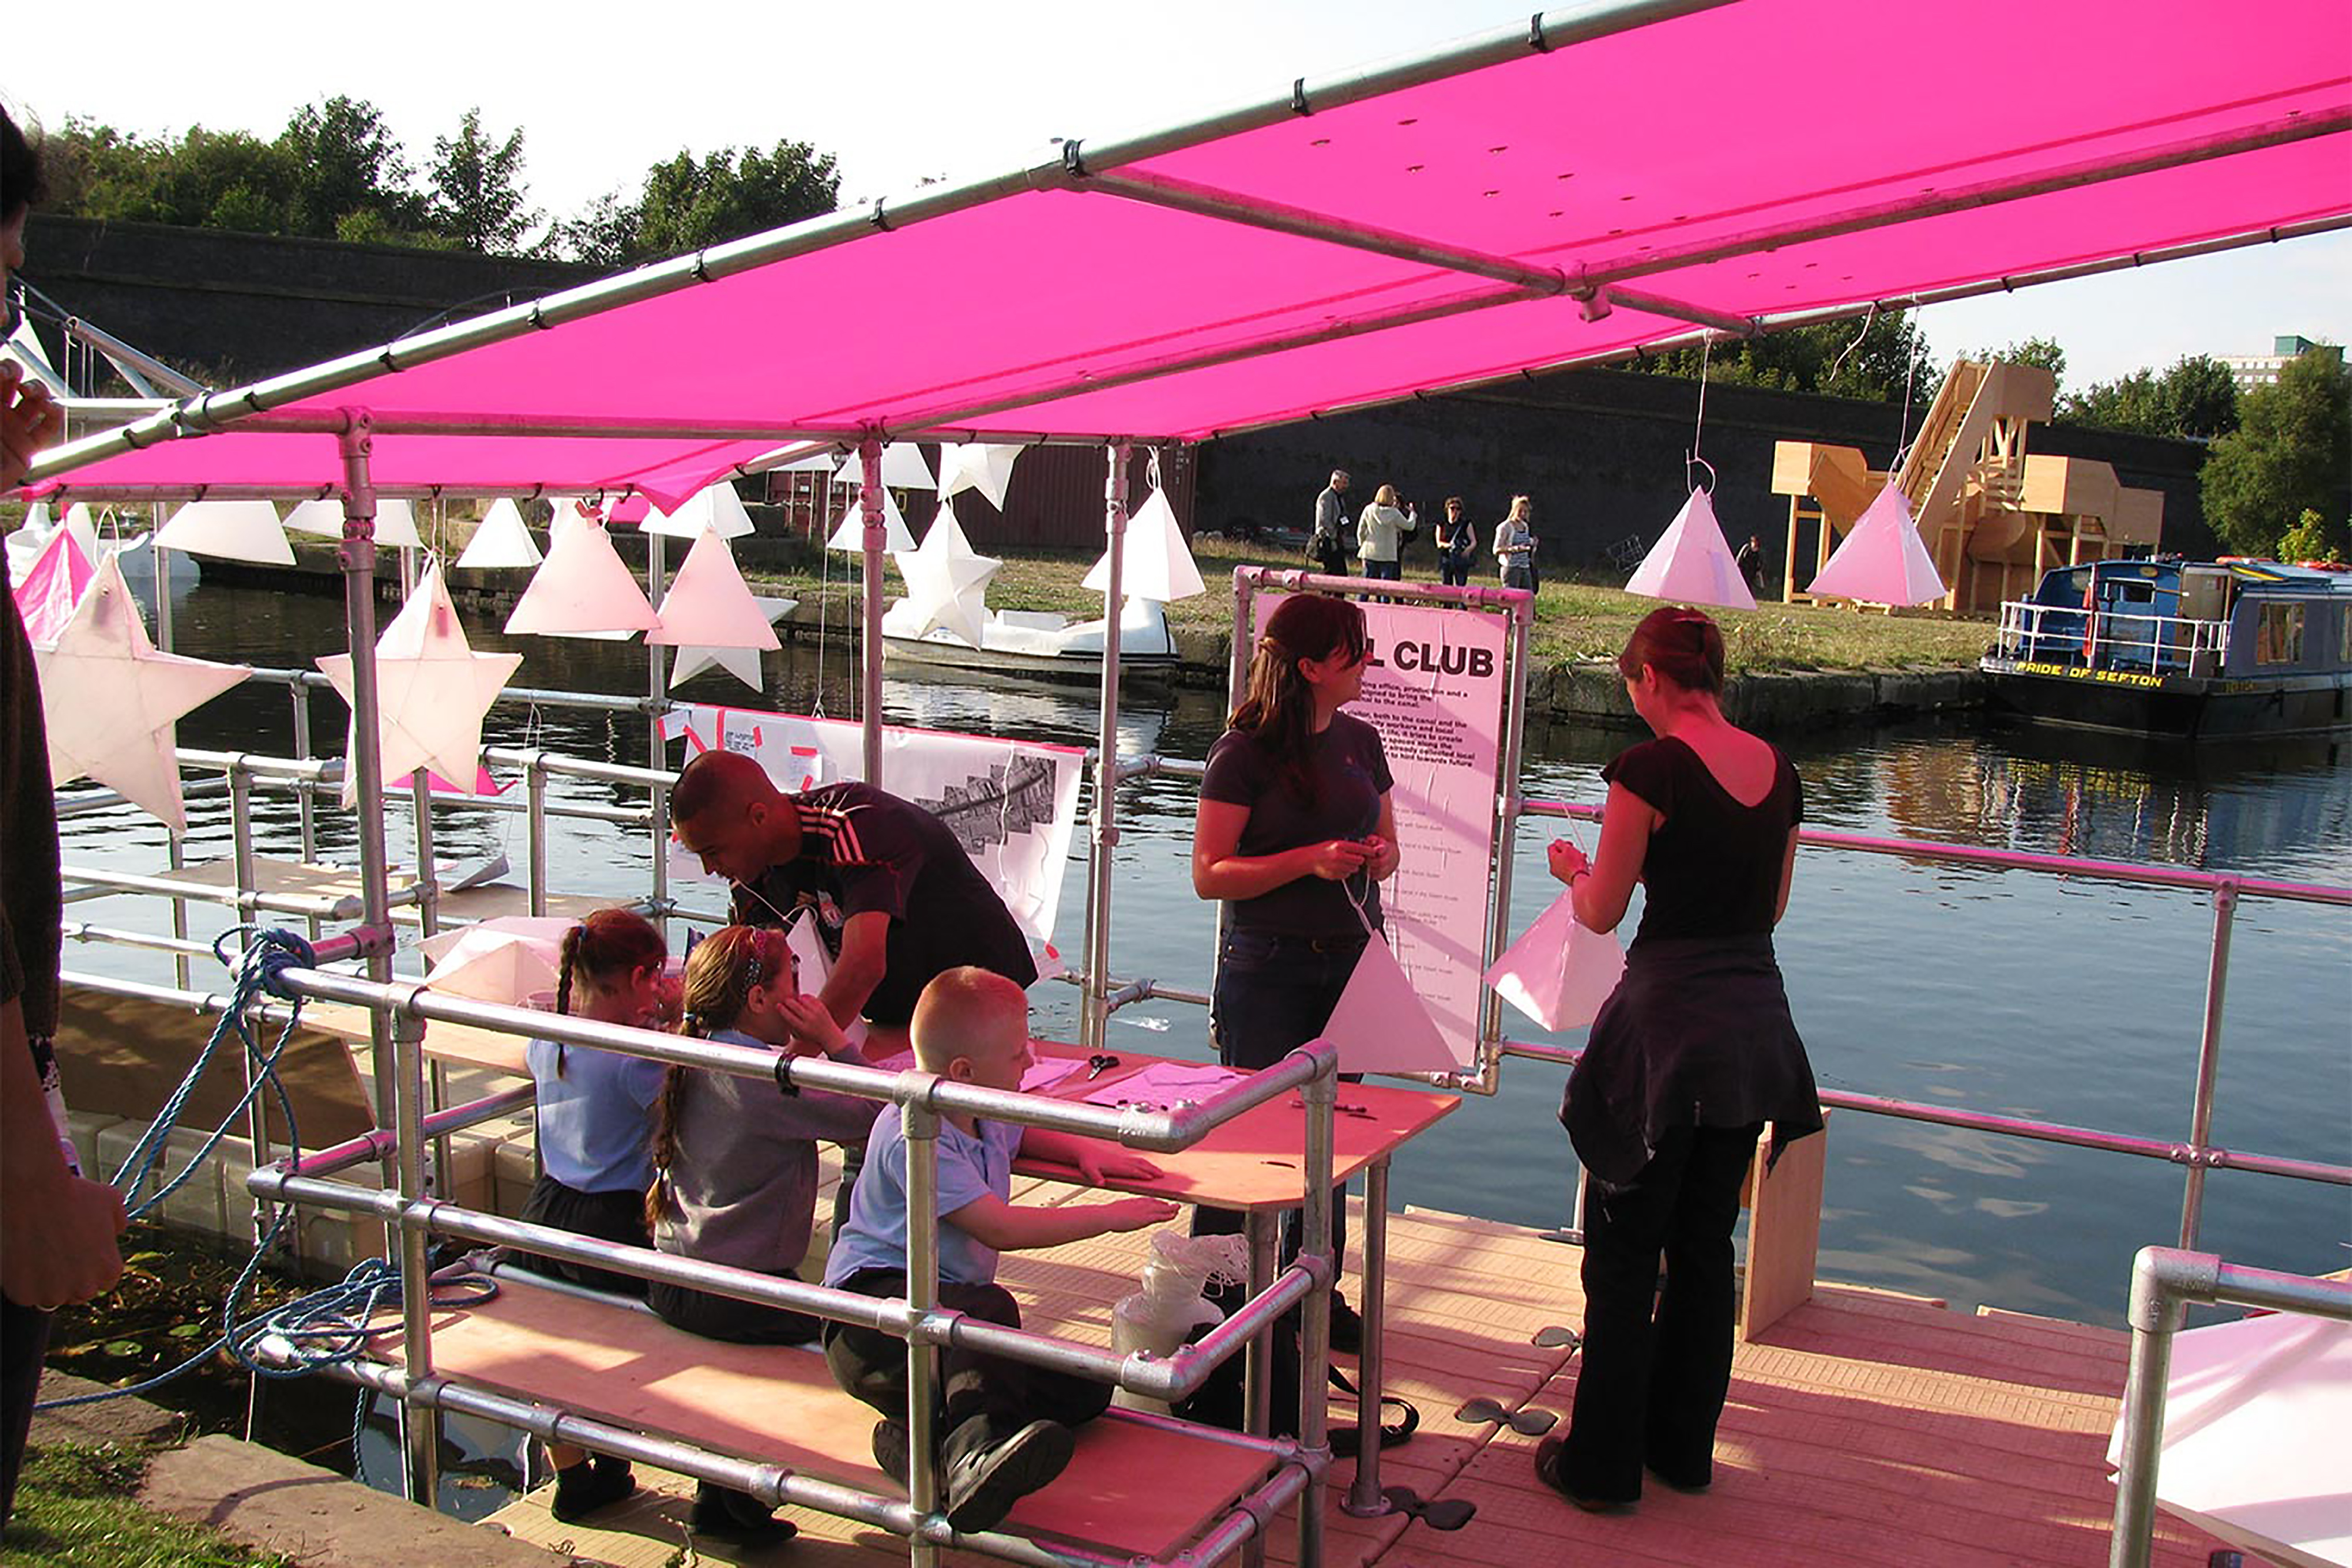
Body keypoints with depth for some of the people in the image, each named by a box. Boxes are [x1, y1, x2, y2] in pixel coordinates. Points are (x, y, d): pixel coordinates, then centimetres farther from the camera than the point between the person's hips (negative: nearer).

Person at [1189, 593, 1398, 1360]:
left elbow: (1386, 843, 19)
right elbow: (1210, 874, -12)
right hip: (1270, 970, -5)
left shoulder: (1360, 741, 8)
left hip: (1352, 963, 6)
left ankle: (1316, 1290, 23)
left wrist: (1376, 858, -5)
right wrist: (1310, 860, -22)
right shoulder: (1245, 752, -10)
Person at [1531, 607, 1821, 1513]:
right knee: (1705, 1247, 18)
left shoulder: (1651, 769, -14)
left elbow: (1602, 913, -7)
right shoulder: (1778, 770, 6)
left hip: (1669, 1021, -6)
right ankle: (1683, 1447, 30)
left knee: (1624, 1253, 6)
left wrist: (1574, 869, 14)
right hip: (1756, 1021, 7)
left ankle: (1603, 1464, 15)